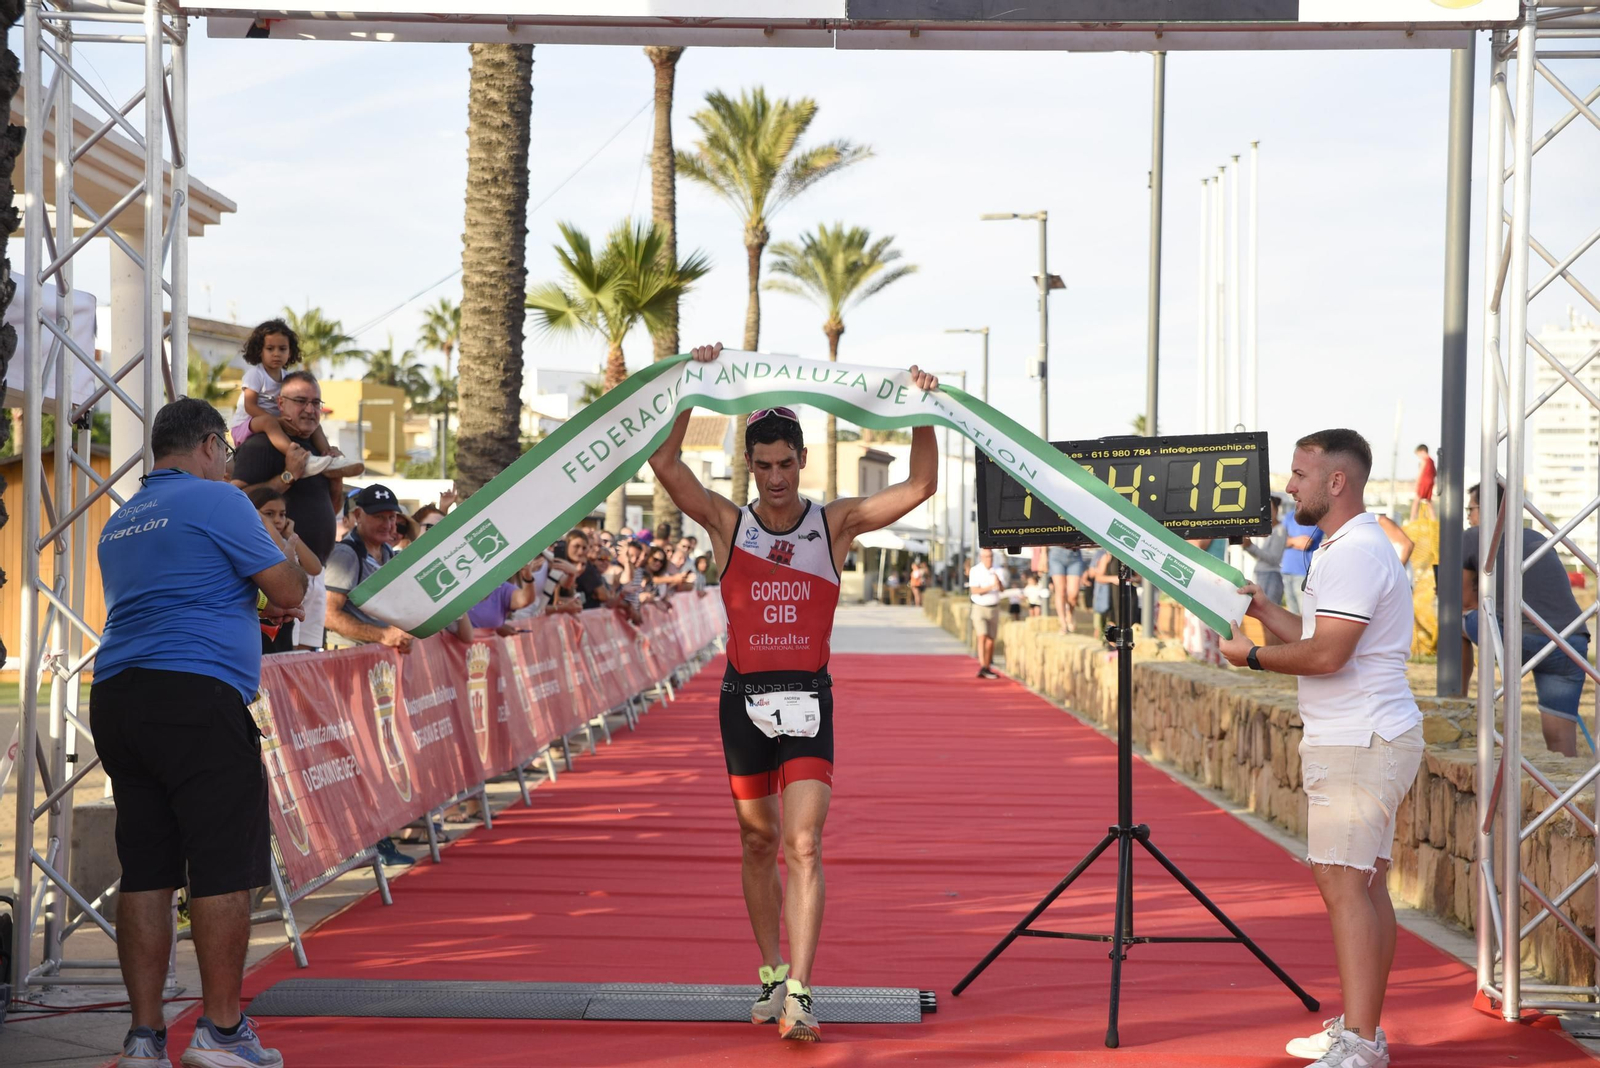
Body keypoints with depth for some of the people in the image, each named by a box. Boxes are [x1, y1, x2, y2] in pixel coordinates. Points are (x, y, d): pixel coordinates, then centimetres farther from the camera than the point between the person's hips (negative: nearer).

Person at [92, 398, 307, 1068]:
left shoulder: (120, 520, 21)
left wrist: (256, 609, 34)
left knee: (145, 873, 9)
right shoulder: (217, 500, -3)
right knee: (223, 869, -1)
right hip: (196, 693, -8)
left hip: (115, 698, 8)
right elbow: (289, 592, -3)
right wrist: (274, 537, 16)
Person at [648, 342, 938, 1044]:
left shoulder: (836, 523, 2)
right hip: (743, 697, 1)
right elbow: (665, 465, -9)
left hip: (808, 701, -1)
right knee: (758, 841, 11)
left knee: (804, 844, -11)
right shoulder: (728, 524, 2)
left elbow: (920, 487, -2)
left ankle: (799, 995, -16)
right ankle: (770, 975, 26)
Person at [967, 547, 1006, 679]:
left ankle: (988, 668, 13)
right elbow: (974, 590, -16)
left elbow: (1002, 588, -6)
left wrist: (998, 580, -27)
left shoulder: (998, 571, 4)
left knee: (991, 640, 5)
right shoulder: (975, 571, -7)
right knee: (982, 637, -17)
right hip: (979, 608, -4)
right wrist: (991, 587, -27)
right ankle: (982, 667, -24)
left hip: (994, 608, 4)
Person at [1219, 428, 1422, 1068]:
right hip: (1361, 742, 11)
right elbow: (1318, 638, 23)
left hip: (1360, 745, -11)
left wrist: (1252, 656, -10)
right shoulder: (1345, 548, 19)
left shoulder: (1356, 553, -17)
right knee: (1365, 885, 12)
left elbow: (1326, 655, -23)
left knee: (1342, 883, -13)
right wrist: (1263, 609, 16)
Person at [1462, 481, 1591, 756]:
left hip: (1519, 638, -4)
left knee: (1456, 623, 26)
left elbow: (1466, 602, 17)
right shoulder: (1538, 538, 28)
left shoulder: (1473, 537, 12)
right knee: (1561, 741, 5)